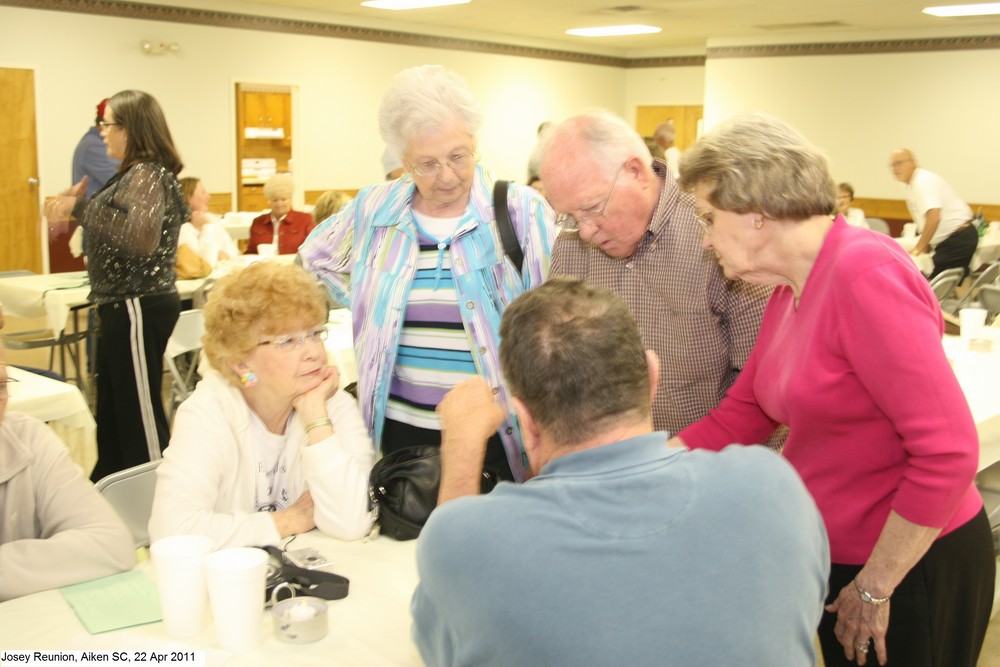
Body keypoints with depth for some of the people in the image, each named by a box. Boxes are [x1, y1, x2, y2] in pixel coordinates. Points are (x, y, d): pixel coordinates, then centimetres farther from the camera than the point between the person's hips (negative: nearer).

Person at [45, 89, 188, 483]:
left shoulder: (148, 175, -16)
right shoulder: (134, 174, 14)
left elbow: (142, 238, -31)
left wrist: (81, 208, -26)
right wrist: (76, 207, 11)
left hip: (139, 307, -11)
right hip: (124, 305, 11)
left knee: (140, 412, -3)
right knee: (112, 410, 19)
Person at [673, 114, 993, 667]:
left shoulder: (864, 274, -24)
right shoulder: (790, 292, 3)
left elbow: (948, 451, -26)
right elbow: (736, 420, 5)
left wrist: (874, 587, -18)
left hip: (910, 566, -8)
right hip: (836, 555, 8)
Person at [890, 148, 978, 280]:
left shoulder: (923, 182, -18)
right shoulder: (914, 184, 12)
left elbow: (934, 217, -30)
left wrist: (917, 249, -26)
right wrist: (926, 244, 14)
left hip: (958, 239, -10)